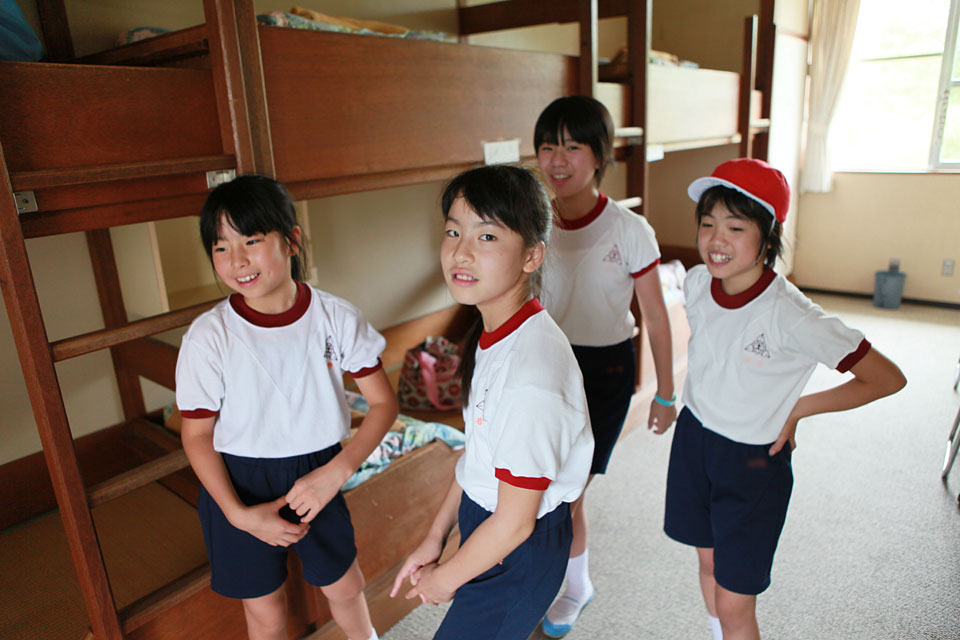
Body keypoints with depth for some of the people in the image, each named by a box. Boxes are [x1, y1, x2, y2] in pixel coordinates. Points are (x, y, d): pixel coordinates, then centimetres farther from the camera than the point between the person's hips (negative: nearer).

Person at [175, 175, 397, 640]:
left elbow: (383, 402, -10)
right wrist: (239, 514, -15)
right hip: (239, 485, -1)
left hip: (317, 474, 1)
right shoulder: (209, 335, -17)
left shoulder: (336, 317, -15)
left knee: (345, 588, 20)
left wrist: (336, 471, -21)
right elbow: (197, 434, -8)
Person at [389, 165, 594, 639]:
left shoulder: (530, 379, -34)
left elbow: (514, 522, -24)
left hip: (519, 549, -7)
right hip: (483, 519, 7)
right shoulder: (493, 333, -7)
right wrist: (435, 536, 8)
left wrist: (445, 578, -7)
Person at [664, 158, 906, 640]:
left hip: (754, 459, -5)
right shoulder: (697, 283, -10)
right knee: (708, 560, 23)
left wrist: (797, 409, -13)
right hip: (693, 438, 5)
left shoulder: (790, 315, -27)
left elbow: (887, 379, -18)